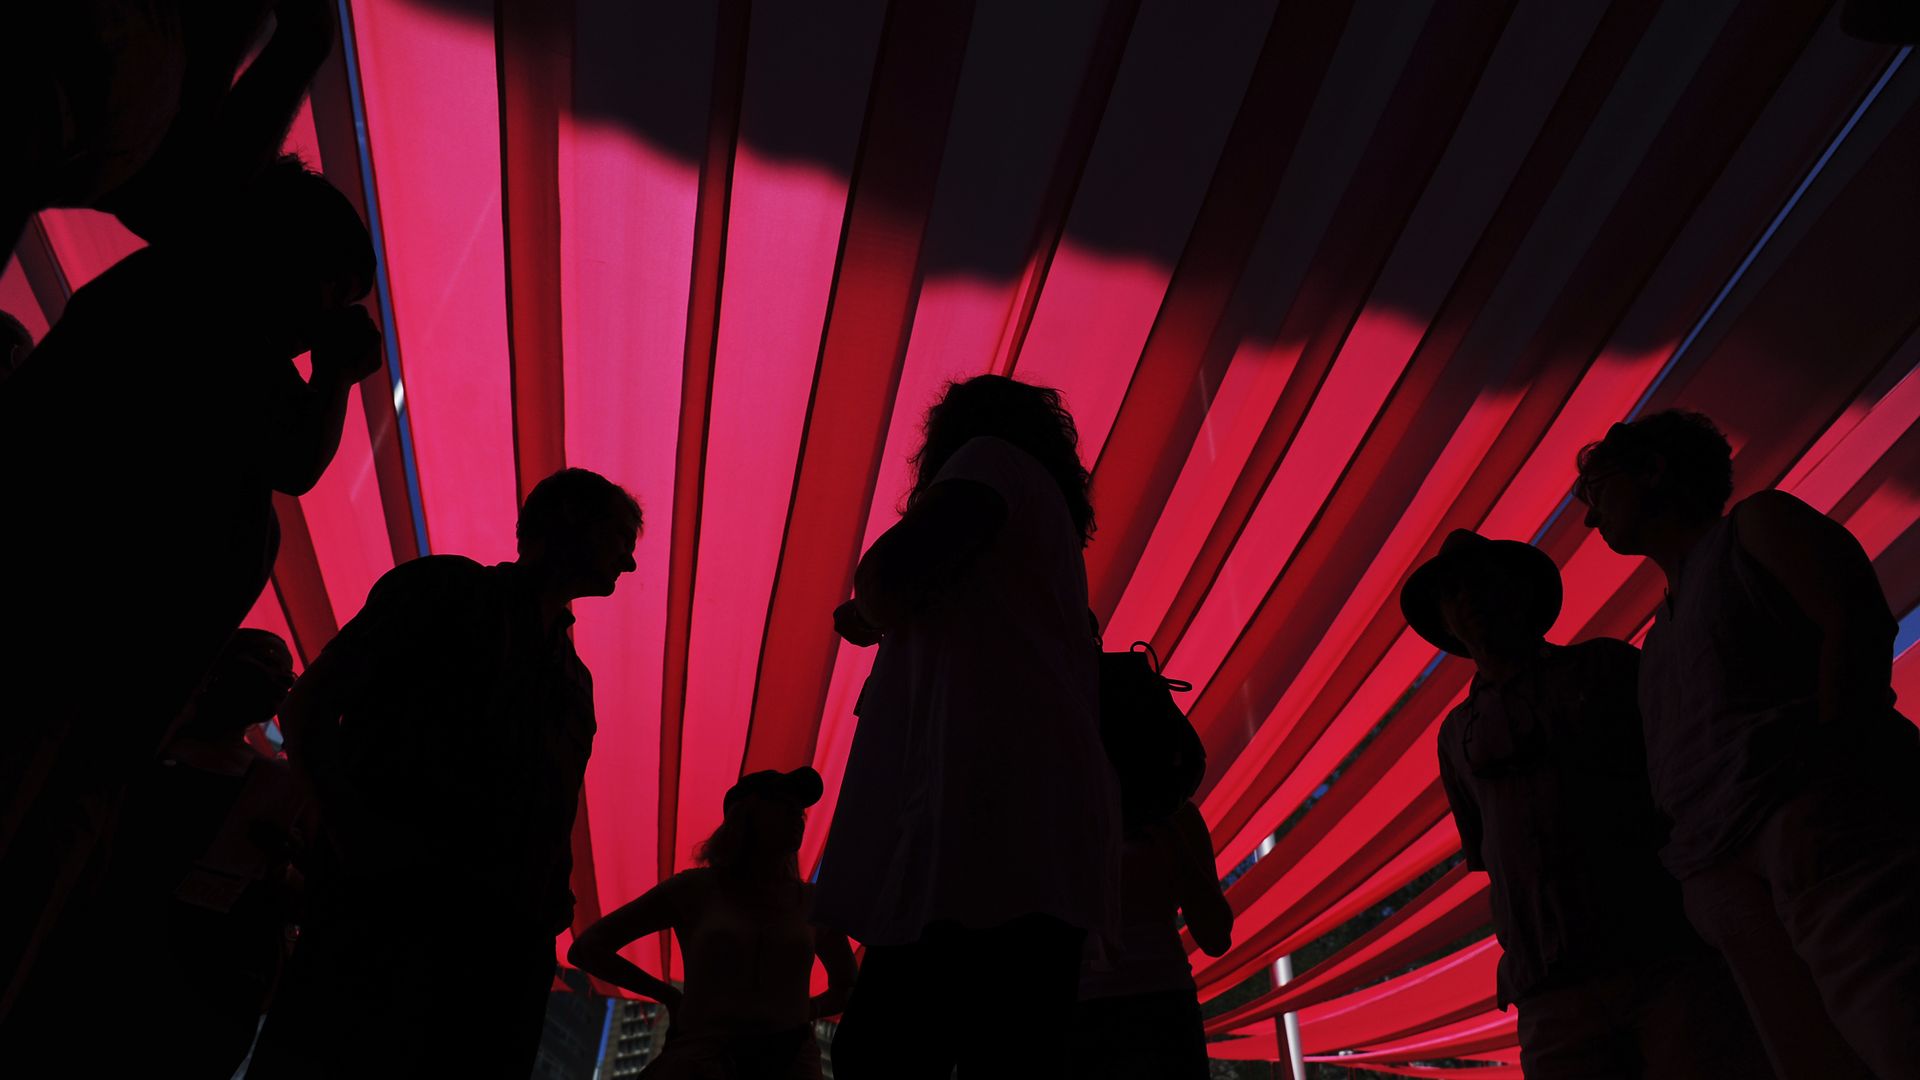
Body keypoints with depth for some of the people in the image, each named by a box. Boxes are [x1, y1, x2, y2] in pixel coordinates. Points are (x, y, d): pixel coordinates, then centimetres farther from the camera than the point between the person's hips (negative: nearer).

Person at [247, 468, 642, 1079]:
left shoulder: (575, 679, 26)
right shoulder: (447, 588, 10)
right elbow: (310, 703, 2)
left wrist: (553, 893, 4)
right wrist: (345, 817, -15)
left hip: (507, 940, 5)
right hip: (389, 896, -5)